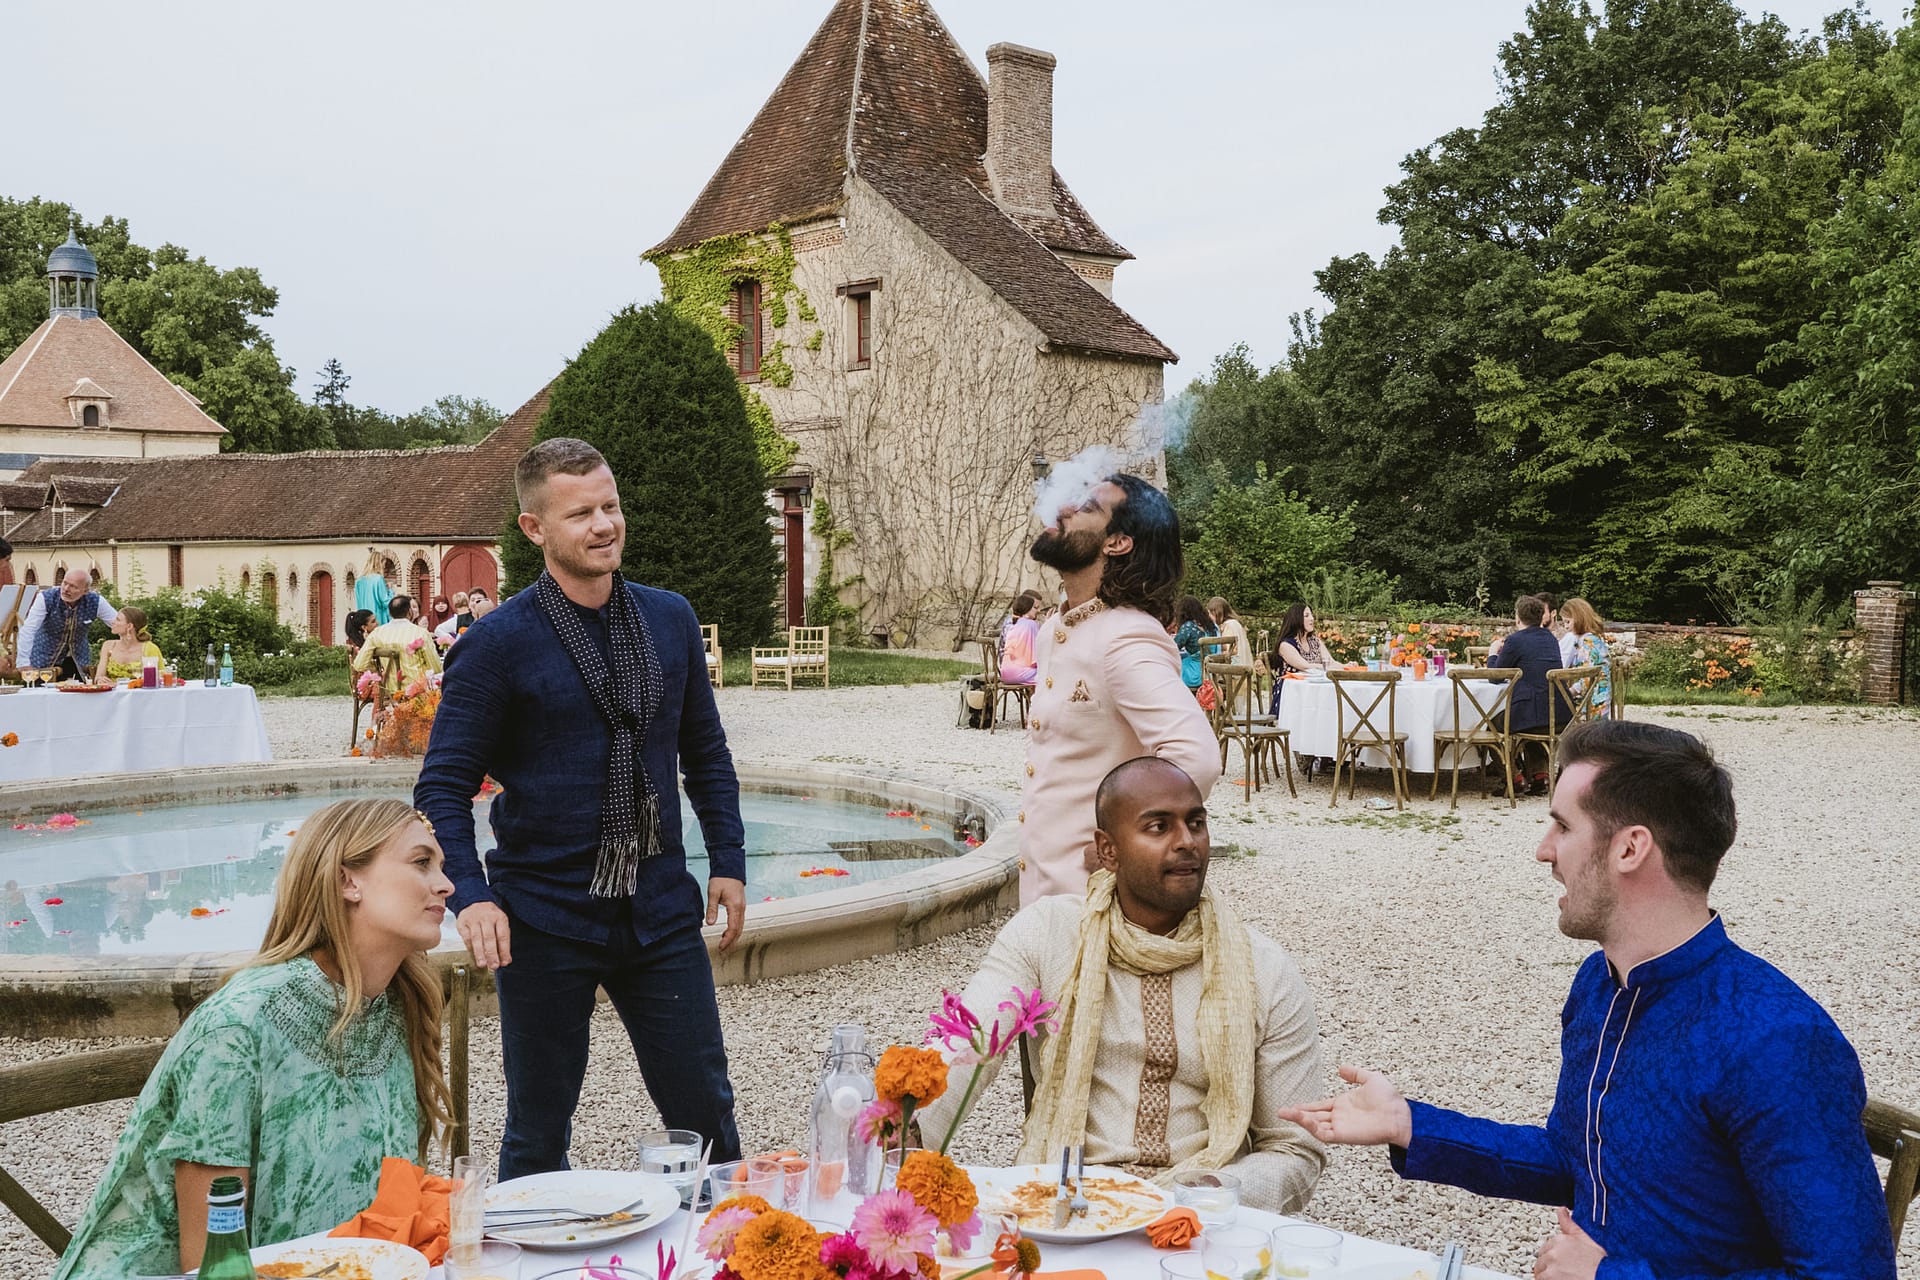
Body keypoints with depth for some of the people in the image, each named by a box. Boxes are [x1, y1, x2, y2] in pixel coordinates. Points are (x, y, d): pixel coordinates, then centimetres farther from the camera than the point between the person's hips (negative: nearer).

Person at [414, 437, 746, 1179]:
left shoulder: (670, 619, 6)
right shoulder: (498, 643, -7)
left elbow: (705, 751, 16)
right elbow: (444, 787, -6)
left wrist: (728, 859, 8)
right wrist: (471, 895, -19)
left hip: (660, 913, 3)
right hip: (544, 921, -3)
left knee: (706, 1112, 9)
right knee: (538, 1134, 11)